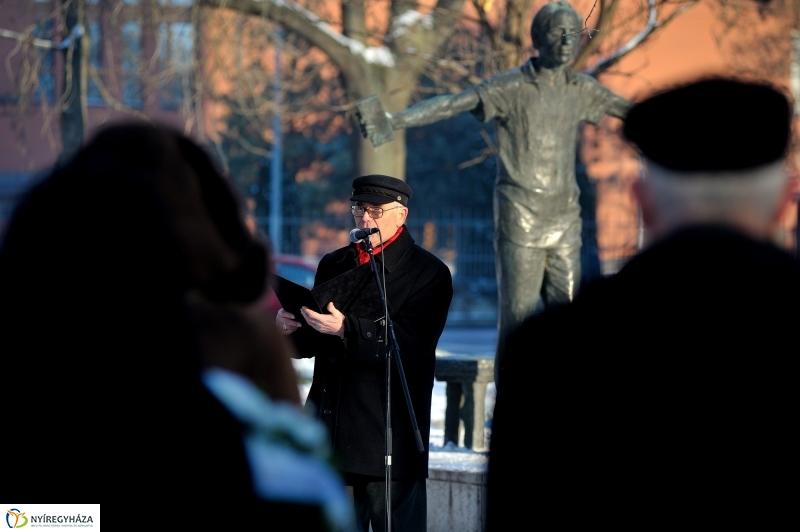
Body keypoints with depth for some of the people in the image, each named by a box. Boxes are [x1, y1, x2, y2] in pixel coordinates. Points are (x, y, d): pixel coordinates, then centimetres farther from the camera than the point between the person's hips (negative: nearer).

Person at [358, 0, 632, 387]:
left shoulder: (582, 89, 9)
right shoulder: (509, 88, -8)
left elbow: (629, 110, 24)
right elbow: (447, 105, -19)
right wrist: (390, 122, -32)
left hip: (565, 222, 5)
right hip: (519, 221, -5)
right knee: (516, 316, -6)